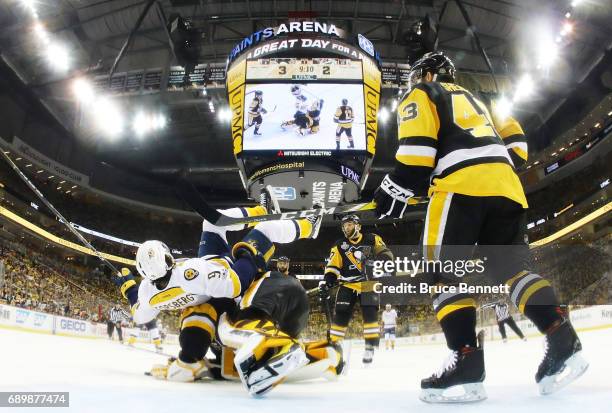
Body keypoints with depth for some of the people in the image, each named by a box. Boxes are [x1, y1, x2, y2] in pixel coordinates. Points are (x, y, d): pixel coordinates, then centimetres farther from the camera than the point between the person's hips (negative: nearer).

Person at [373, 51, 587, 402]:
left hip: (461, 184, -7)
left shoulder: (422, 95, 16)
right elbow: (515, 140, 29)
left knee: (446, 268, -7)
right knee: (511, 266, 7)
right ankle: (564, 343, -7)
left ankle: (467, 364, -17)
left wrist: (396, 190, 0)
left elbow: (417, 147, -2)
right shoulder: (474, 101, 37)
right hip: (505, 185, 7)